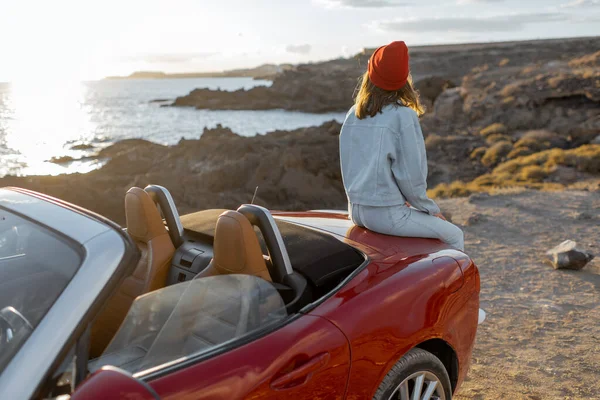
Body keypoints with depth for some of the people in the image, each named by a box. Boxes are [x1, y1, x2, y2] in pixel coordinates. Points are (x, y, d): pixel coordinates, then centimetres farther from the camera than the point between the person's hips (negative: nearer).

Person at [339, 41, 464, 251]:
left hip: (356, 209, 7)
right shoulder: (403, 116, -15)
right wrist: (432, 209, 2)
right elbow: (411, 174, -15)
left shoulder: (352, 115, 4)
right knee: (454, 235, 11)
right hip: (386, 214, -7)